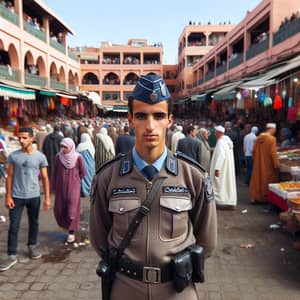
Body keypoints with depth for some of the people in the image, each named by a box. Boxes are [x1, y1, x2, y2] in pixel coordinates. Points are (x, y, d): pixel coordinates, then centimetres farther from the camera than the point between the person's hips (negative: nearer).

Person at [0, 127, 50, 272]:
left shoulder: (40, 156, -3)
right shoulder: (13, 156, -3)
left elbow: (45, 178, 1)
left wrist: (47, 198, -2)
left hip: (34, 196, 1)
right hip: (17, 197, 0)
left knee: (34, 223, 15)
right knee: (13, 226, 2)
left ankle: (32, 247, 34)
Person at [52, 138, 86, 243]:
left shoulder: (78, 157, -12)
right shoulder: (58, 156, -6)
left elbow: (82, 173, 0)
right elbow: (55, 173, 3)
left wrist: (74, 180, 8)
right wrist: (53, 187, 7)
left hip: (73, 187, -3)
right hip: (61, 187, 3)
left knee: (72, 209, 0)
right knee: (59, 209, 8)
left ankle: (72, 232, 18)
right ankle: (67, 225, 37)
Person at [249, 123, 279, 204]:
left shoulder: (258, 138, 3)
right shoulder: (272, 138, -15)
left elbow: (254, 151, 8)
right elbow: (273, 153, -17)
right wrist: (276, 165, -11)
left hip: (258, 164, 5)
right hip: (268, 165, -5)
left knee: (257, 180, 11)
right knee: (267, 181, 9)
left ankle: (254, 198, 10)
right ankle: (266, 198, 18)